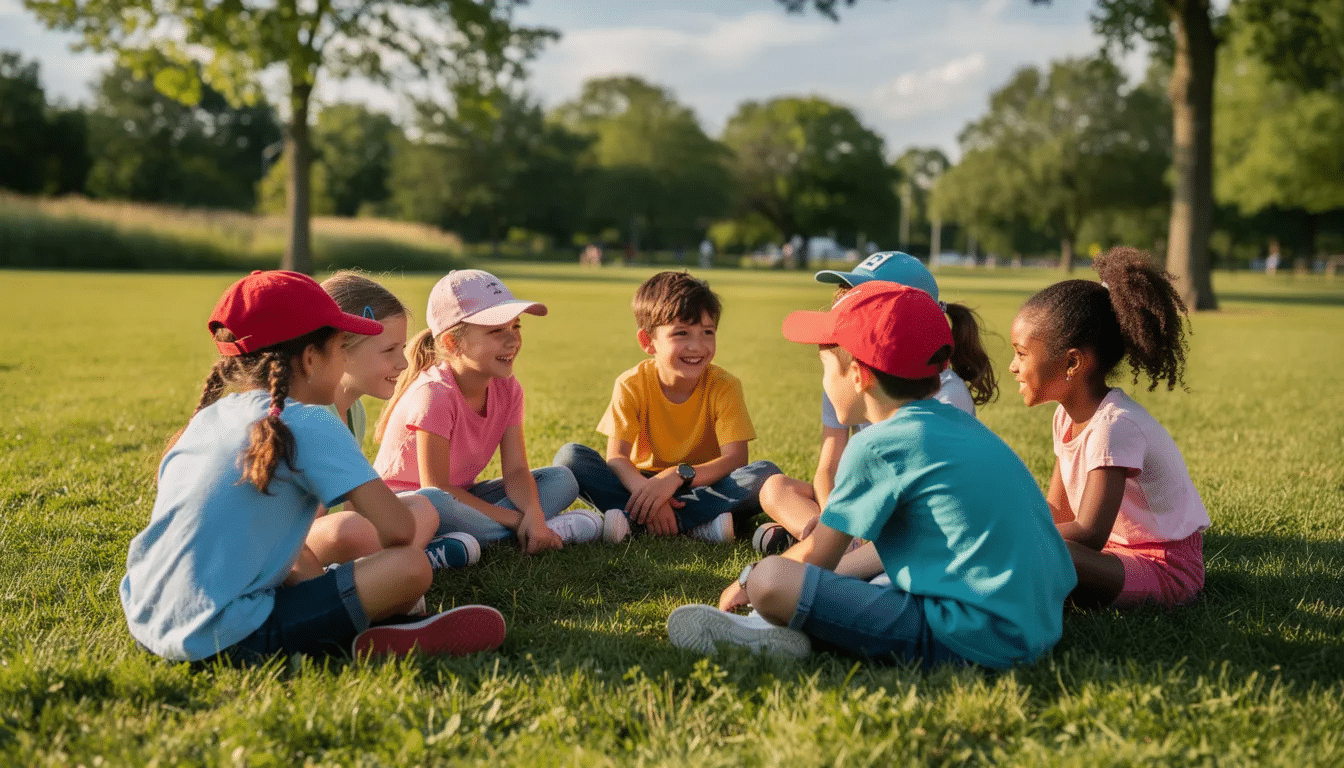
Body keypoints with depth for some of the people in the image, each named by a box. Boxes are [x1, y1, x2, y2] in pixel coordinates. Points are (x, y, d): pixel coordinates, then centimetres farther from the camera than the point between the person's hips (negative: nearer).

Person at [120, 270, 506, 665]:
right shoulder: (310, 425, -7)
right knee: (411, 566, -14)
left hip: (145, 624, 9)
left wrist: (313, 576, 28)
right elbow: (399, 529, -12)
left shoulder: (208, 415, 15)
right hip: (223, 639, -9)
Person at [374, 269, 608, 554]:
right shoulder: (436, 394, -25)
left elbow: (515, 470, -7)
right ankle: (557, 530, -29)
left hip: (459, 496, 7)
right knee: (429, 504, -43)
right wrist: (516, 519, -26)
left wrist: (533, 513, -29)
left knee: (562, 480, -5)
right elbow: (437, 490, -26)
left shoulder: (507, 389, -4)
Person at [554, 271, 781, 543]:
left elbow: (735, 459, -20)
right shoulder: (632, 385, -9)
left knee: (766, 475, -30)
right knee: (570, 456, -23)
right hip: (644, 482, 1)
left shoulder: (724, 387, -11)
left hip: (703, 486, 0)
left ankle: (631, 518, -33)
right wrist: (646, 493, -39)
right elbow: (616, 458, -17)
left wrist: (677, 475, -37)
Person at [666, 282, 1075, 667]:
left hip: (973, 641, -9)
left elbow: (815, 558, 2)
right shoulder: (959, 423, 16)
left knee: (770, 581, -19)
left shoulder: (877, 445, -8)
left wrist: (749, 581, 20)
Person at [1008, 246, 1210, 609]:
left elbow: (1088, 534, -32)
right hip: (1118, 547, 9)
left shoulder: (1114, 425, -24)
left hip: (1165, 569, -9)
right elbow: (1057, 510, 8)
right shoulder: (1069, 416, 5)